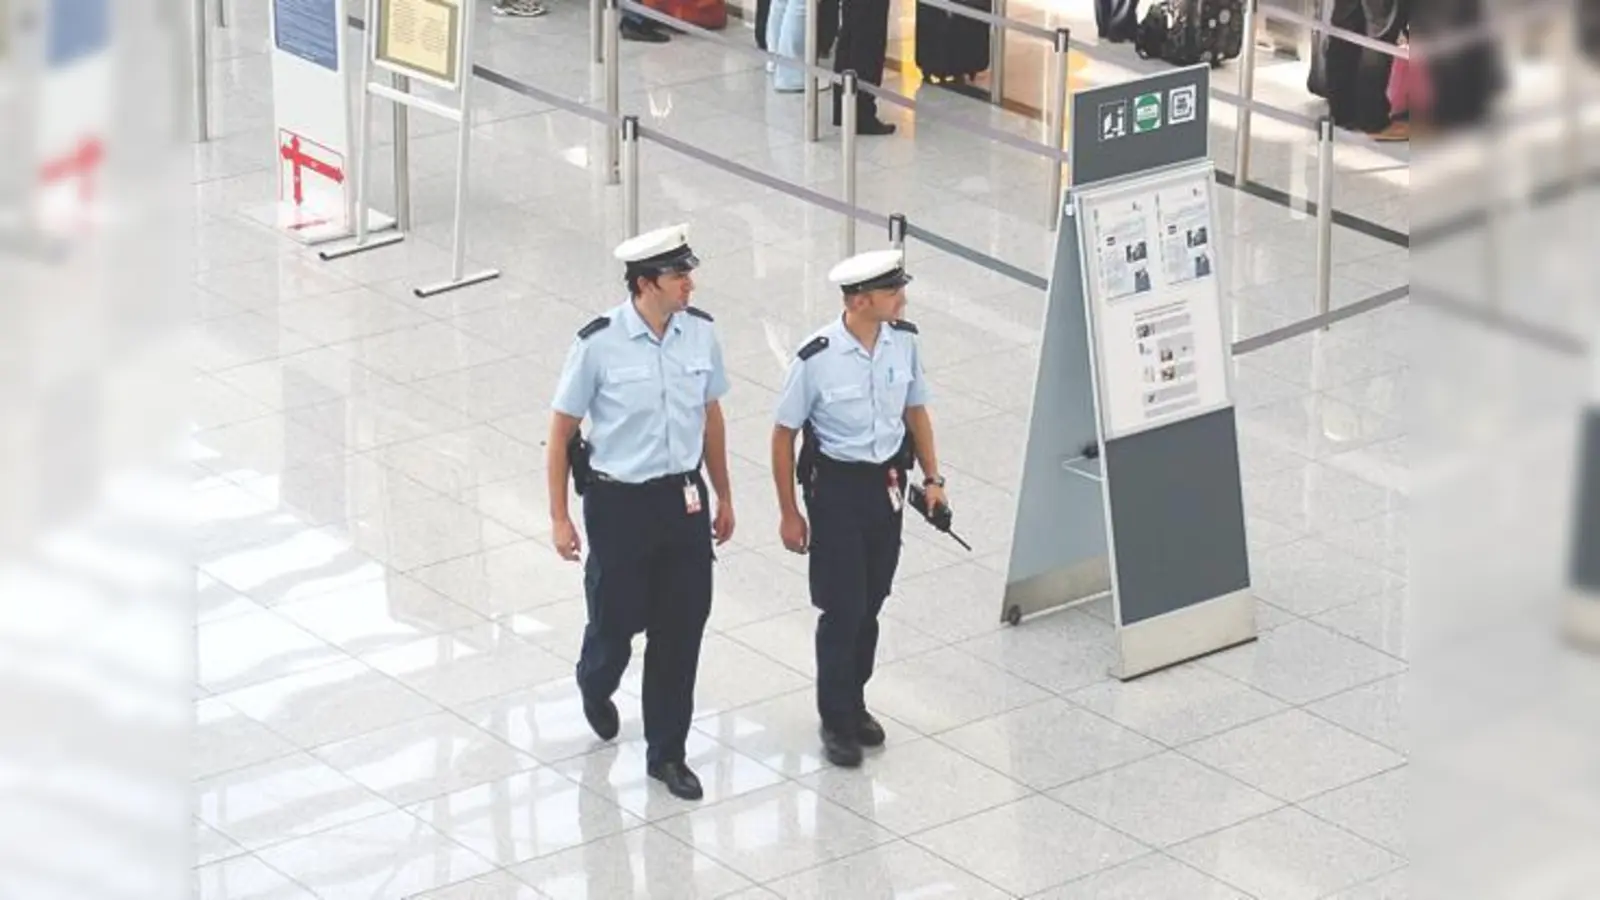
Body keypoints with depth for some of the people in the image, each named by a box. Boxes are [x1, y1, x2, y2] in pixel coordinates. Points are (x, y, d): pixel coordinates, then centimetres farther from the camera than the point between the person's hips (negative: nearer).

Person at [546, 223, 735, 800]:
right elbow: (561, 430, -7)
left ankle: (667, 753, 21)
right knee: (616, 619, 12)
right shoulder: (599, 344, -17)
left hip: (684, 498, 3)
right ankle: (596, 685, 49)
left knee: (681, 629, 7)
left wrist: (724, 498, 14)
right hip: (619, 502, -3)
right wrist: (559, 518, -7)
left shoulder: (700, 333, -5)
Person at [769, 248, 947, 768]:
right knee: (842, 608, 1)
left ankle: (855, 704, 32)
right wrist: (789, 514, -6)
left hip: (887, 483, 4)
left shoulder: (904, 341, -7)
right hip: (836, 486, -4)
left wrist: (932, 478, 7)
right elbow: (784, 436, -10)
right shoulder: (817, 359, -20)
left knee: (870, 605, 14)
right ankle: (836, 721, 17)